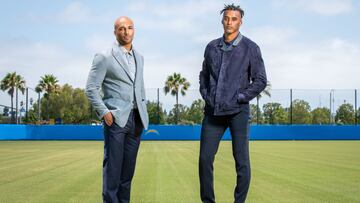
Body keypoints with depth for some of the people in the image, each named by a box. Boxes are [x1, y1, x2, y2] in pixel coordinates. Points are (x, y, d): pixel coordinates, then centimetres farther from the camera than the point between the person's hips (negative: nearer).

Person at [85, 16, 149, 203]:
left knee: (128, 167, 7)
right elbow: (91, 88, -4)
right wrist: (104, 112, -12)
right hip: (116, 118, -5)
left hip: (136, 119, 5)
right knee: (113, 165, -5)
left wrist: (143, 111, 14)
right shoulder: (104, 58, -2)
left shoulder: (139, 58, 17)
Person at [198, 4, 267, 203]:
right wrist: (206, 95, 7)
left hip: (238, 111, -3)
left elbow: (260, 80, 0)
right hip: (213, 111, 3)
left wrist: (239, 98, -8)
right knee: (205, 158, 1)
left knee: (241, 161, 1)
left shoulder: (250, 48, 0)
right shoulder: (212, 47, 10)